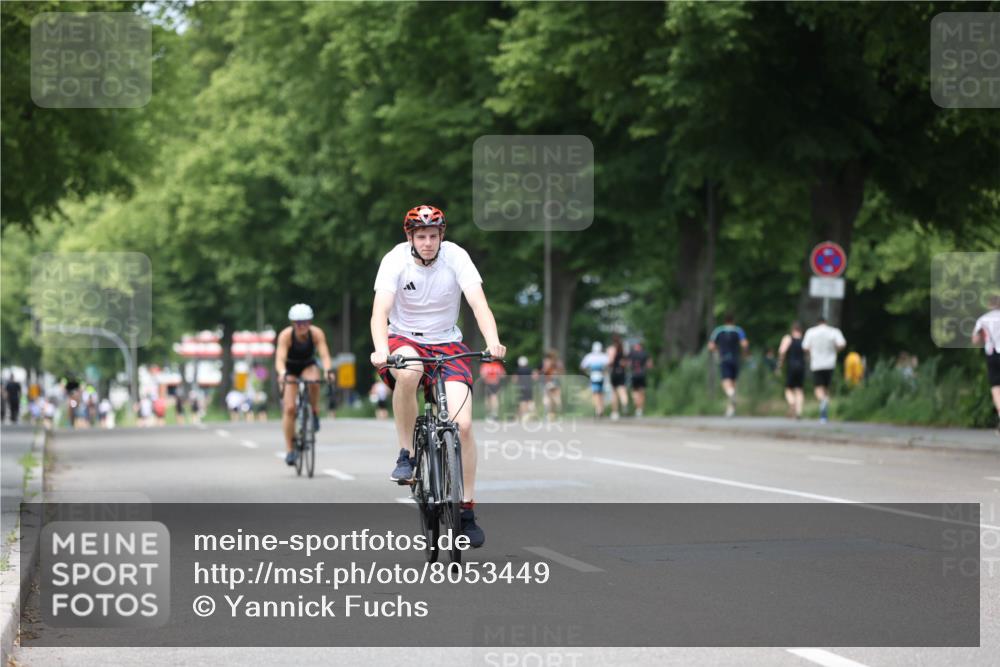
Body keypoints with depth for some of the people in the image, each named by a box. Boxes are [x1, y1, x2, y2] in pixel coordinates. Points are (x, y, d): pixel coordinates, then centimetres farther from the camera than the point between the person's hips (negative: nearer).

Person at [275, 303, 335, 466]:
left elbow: (324, 355, -35)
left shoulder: (317, 333, -25)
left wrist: (328, 370, -54)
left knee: (314, 381, -37)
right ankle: (289, 449, -6)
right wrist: (282, 373, -59)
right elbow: (280, 358, -38)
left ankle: (314, 414, -13)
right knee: (289, 408, -14)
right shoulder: (286, 335, -29)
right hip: (290, 369, -1)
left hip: (308, 366, 1)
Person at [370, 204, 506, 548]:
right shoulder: (395, 260, -15)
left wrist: (493, 342, -42)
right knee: (409, 371, -39)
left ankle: (467, 510, -2)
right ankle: (406, 454, -19)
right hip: (404, 341, -1)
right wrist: (381, 350, -44)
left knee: (463, 424, -16)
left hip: (446, 344, 1)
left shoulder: (456, 257, -14)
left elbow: (479, 304, -24)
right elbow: (380, 310, -25)